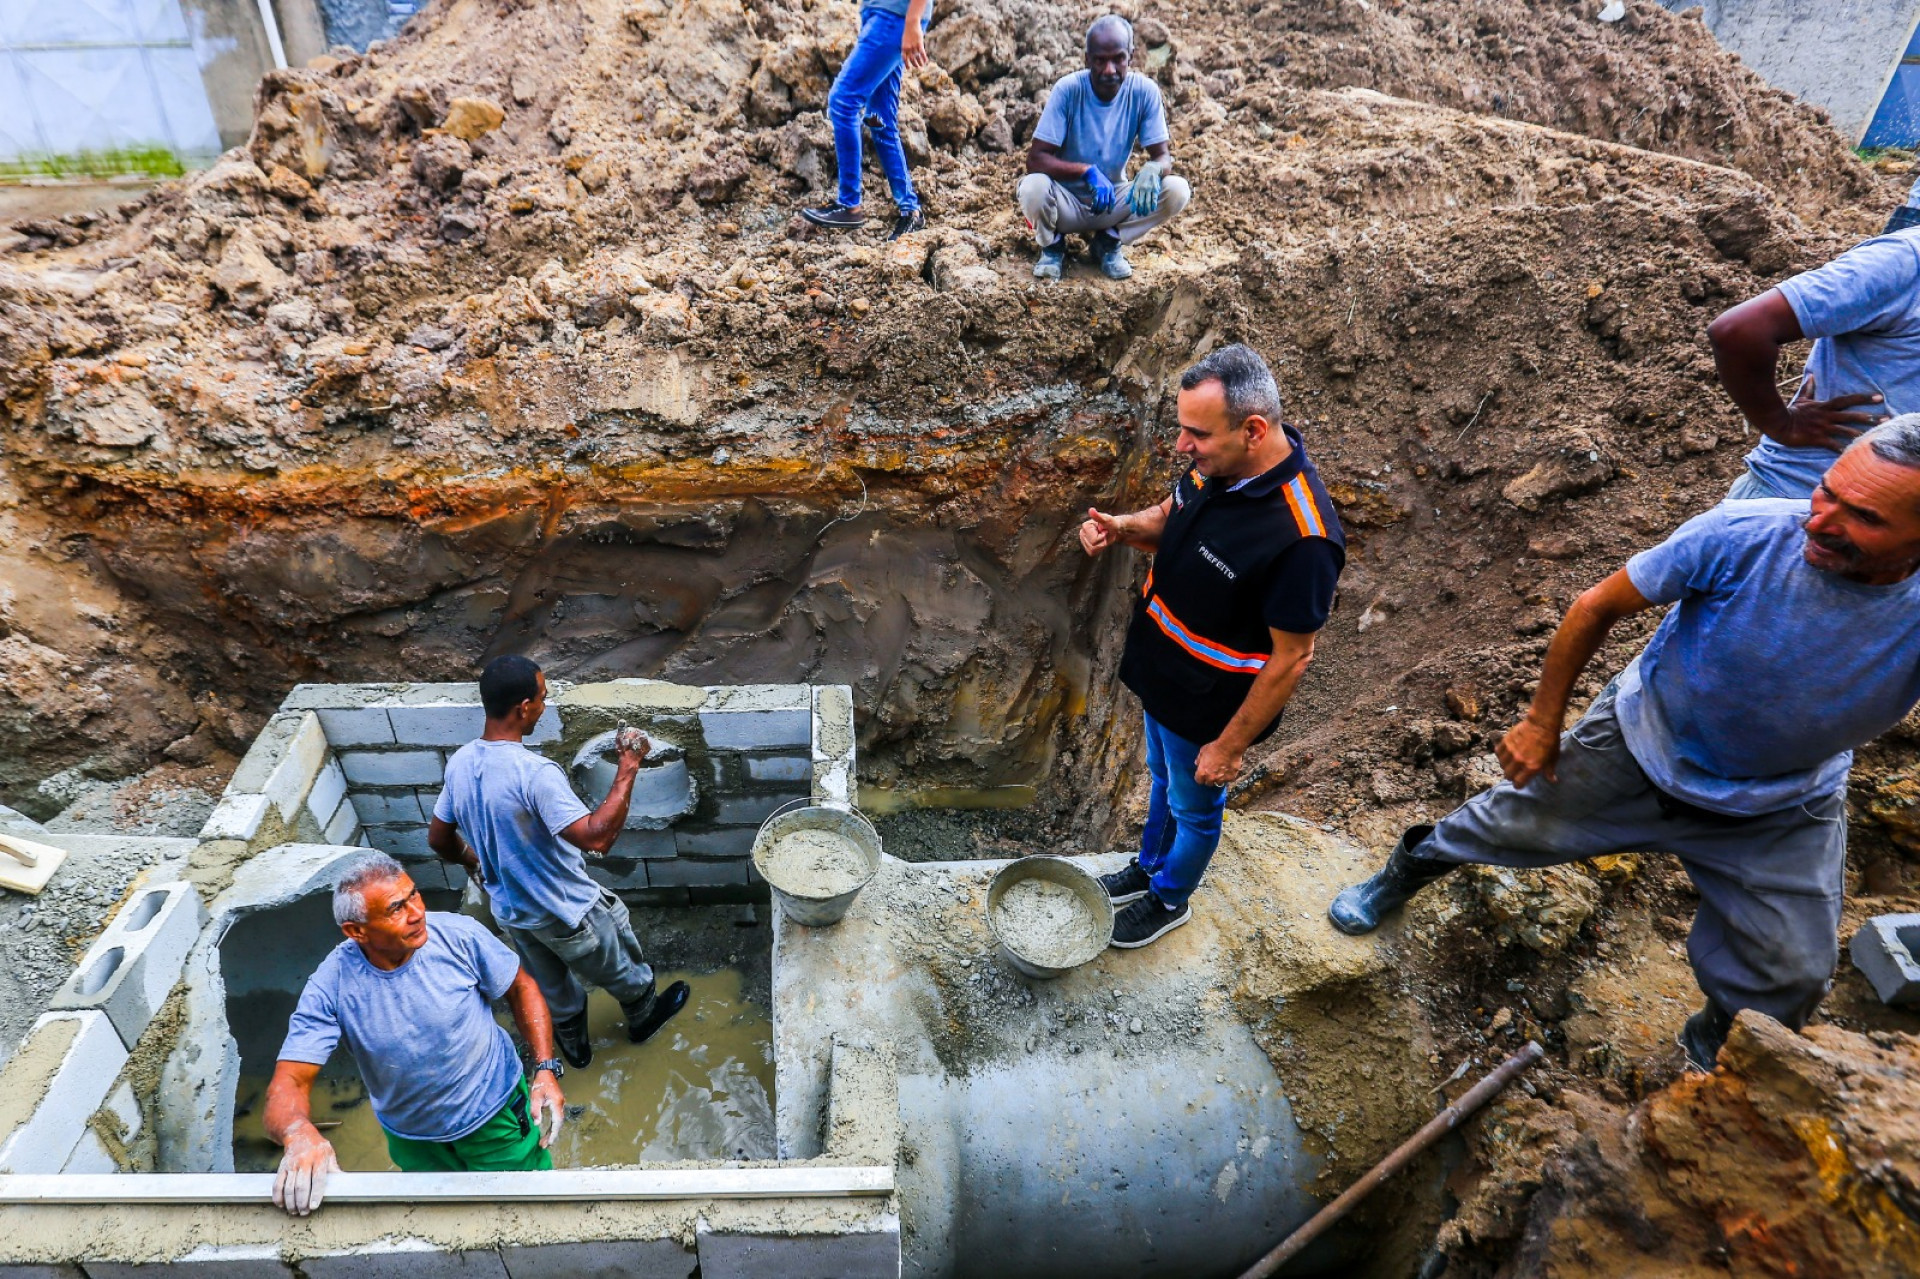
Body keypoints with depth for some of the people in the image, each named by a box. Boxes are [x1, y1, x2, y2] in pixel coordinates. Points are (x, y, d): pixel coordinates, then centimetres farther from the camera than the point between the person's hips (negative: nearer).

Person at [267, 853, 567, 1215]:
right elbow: (288, 1082, -27)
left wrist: (545, 1070, -18)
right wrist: (300, 1135, -50)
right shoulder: (331, 987, -24)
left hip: (497, 1117, -1)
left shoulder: (458, 935, -25)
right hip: (414, 1142, 1)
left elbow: (521, 989, -10)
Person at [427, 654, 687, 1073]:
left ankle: (573, 1044, 52)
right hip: (567, 912, -6)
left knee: (551, 989, 30)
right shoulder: (535, 772, -35)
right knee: (620, 970, 24)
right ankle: (642, 1014, 50)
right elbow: (595, 837, -40)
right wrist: (627, 770, -35)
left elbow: (438, 838, 4)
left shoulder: (460, 763, -10)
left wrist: (477, 864, 23)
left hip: (510, 910, 6)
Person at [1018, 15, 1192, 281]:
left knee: (1178, 191, -21)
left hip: (1114, 200, 2)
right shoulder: (1068, 90, -19)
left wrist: (1152, 169, -36)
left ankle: (1109, 241, 3)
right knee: (1033, 187, -35)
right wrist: (1087, 170, -38)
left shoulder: (1145, 91, -13)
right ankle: (1053, 245, 0)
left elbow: (1163, 156, -11)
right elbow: (1035, 159, -22)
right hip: (1067, 202, -2)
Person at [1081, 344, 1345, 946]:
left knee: (1193, 808, 22)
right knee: (1163, 780, 31)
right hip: (1160, 673, 7)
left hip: (1208, 708, -7)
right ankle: (1148, 867, 58)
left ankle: (1169, 899, 50)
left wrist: (1231, 745, -17)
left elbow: (1290, 659, -26)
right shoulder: (1217, 465, -13)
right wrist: (1122, 528, -14)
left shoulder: (1301, 538, -37)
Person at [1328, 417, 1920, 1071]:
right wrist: (1542, 722, -9)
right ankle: (1405, 872, 46)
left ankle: (1718, 1052, 45)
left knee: (1790, 979, 10)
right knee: (1514, 821, 14)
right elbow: (1597, 607, -17)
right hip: (1639, 743, -1)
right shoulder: (1743, 534, -32)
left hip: (1780, 816, 1)